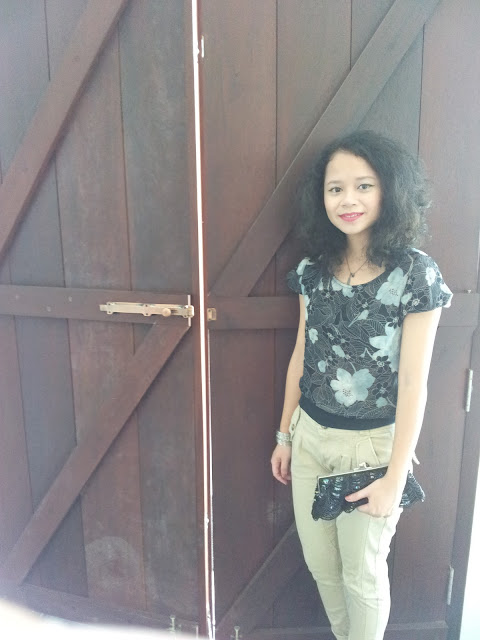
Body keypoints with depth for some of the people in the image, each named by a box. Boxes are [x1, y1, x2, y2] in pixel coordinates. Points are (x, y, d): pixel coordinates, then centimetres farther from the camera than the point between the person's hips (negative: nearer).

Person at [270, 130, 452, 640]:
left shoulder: (416, 274, -15)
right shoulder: (314, 269, -2)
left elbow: (412, 384, -15)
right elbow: (301, 356, 6)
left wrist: (394, 479, -12)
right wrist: (285, 434, 11)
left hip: (372, 444, -4)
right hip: (310, 435, 5)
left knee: (361, 572, 15)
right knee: (319, 561, 21)